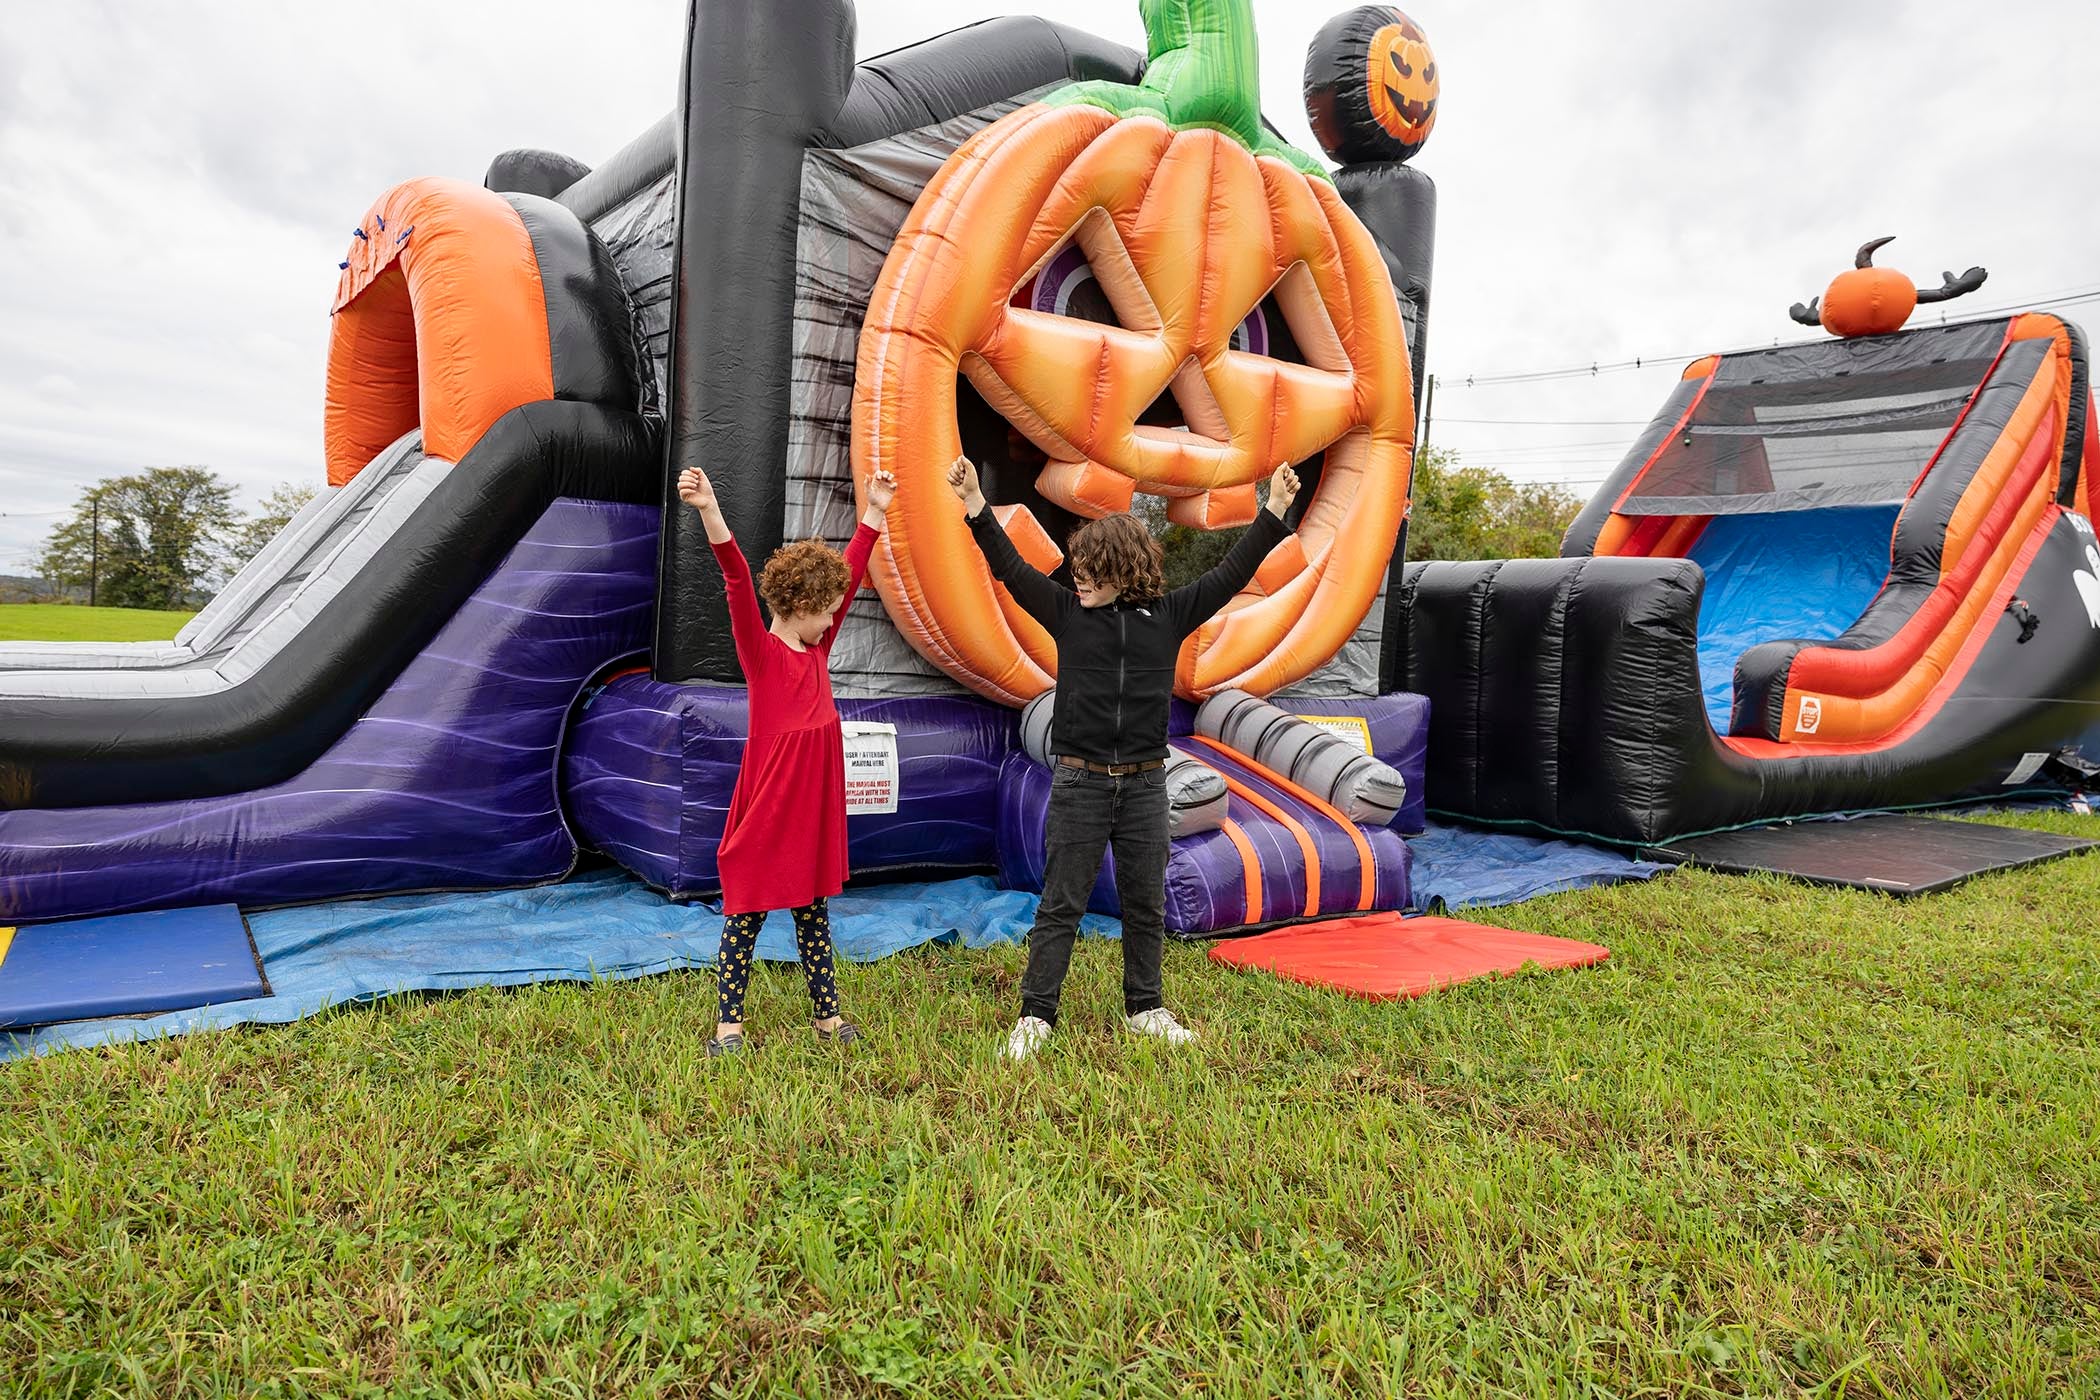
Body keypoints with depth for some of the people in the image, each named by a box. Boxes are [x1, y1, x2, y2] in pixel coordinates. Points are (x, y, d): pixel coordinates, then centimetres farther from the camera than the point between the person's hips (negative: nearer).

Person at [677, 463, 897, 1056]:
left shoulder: (817, 651, 8)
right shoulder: (761, 653, -11)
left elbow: (849, 577, 14)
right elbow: (739, 583, -25)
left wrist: (873, 512, 19)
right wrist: (709, 512, -38)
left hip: (816, 810, 7)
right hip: (767, 811, -7)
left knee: (814, 915, 17)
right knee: (745, 919, 7)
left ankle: (828, 1015, 26)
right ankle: (728, 1023, 19)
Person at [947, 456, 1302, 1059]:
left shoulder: (1168, 615, 2)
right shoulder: (1067, 612, 0)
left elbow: (1230, 575, 3)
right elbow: (1012, 568, -5)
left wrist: (1275, 511, 0)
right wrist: (975, 503, -14)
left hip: (1145, 784, 2)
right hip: (1080, 782, -1)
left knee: (1146, 905, 12)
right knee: (1061, 904, 3)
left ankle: (1145, 1008, 28)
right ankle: (1036, 1015, 12)